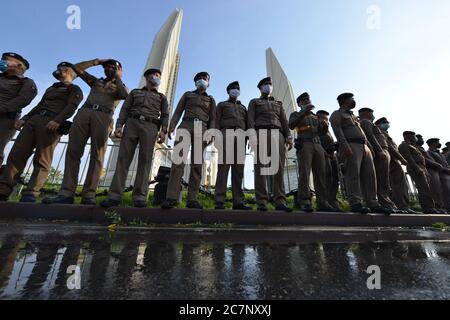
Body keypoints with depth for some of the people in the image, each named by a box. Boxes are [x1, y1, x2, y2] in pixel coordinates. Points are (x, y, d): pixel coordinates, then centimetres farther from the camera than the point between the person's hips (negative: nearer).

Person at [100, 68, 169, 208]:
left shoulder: (161, 97, 24)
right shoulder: (134, 92, 26)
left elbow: (165, 115, 10)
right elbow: (125, 109, 15)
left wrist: (163, 130, -8)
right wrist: (119, 125, -2)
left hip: (150, 126, -1)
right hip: (132, 123, 1)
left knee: (145, 160, -13)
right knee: (123, 158, -9)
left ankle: (139, 197, -16)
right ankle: (115, 196, -11)